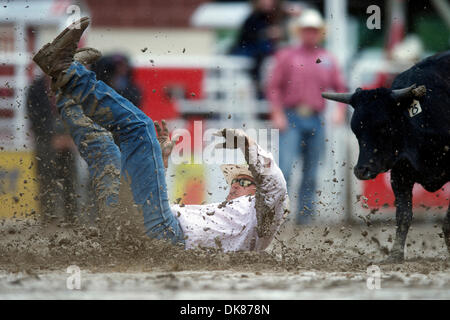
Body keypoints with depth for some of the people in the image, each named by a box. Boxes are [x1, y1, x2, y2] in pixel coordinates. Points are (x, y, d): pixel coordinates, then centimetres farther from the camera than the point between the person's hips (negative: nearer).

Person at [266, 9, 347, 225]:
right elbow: (273, 86, 2)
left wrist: (340, 110, 0)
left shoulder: (327, 60, 13)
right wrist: (277, 115, -7)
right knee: (285, 165, -15)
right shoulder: (287, 56, 5)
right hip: (291, 119, -3)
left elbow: (339, 88, 17)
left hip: (315, 121, 3)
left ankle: (305, 213, 10)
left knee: (311, 172, 4)